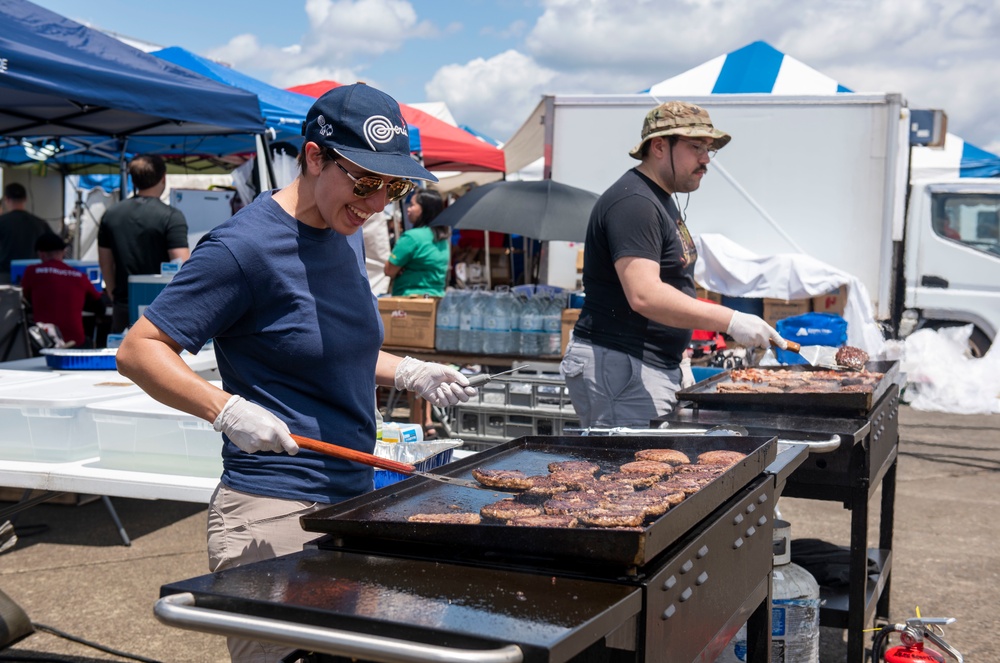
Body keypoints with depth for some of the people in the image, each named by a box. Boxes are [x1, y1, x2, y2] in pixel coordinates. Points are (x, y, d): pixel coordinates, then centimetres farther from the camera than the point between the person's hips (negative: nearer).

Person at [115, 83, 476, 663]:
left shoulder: (346, 234, 10)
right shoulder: (245, 245, -15)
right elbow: (139, 350, -14)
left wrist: (407, 373, 7)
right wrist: (228, 409, -28)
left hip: (353, 502, 8)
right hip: (274, 514, -8)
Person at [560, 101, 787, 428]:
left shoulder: (663, 201, 19)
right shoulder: (633, 203, -15)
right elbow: (644, 295, -28)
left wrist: (677, 357, 20)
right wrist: (730, 321, -28)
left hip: (655, 367, 10)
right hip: (619, 367, -10)